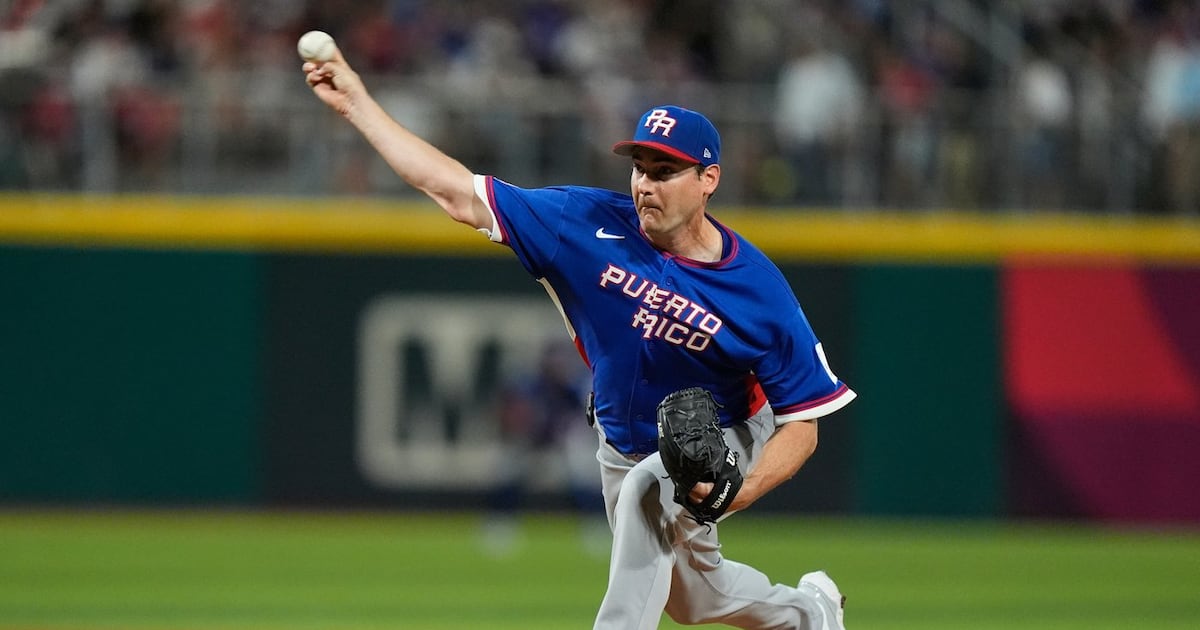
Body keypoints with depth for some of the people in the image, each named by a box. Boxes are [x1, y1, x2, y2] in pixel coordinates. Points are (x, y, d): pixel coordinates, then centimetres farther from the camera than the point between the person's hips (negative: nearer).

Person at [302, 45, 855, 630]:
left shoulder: (758, 291, -31)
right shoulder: (593, 225, -23)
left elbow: (802, 422, -25)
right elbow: (458, 193, -23)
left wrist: (745, 490, -42)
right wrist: (358, 104, -28)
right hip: (624, 445, 5)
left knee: (647, 490, -37)